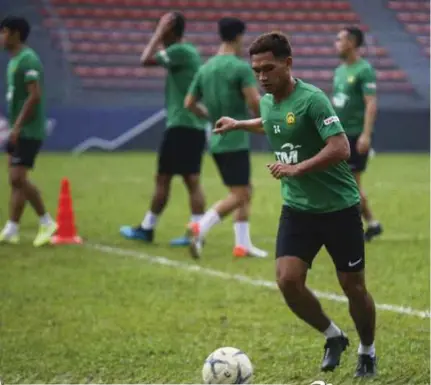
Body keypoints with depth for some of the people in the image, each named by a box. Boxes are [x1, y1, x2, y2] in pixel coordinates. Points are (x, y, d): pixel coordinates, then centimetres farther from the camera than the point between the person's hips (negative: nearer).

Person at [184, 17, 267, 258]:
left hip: (217, 141, 8)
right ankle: (201, 228, -19)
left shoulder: (205, 69, 10)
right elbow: (255, 102, -20)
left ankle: (243, 244, 13)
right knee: (239, 195, -5)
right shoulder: (241, 67, -12)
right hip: (235, 141, -8)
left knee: (246, 191, 16)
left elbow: (189, 103, 13)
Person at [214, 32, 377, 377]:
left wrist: (297, 169, -28)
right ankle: (333, 337, 15)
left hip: (339, 207, -6)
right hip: (297, 209, 6)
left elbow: (340, 148, -26)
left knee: (353, 286, 3)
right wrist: (238, 125, 34)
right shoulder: (267, 102, 4)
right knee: (288, 280, -10)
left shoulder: (311, 99, -19)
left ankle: (368, 352, 28)